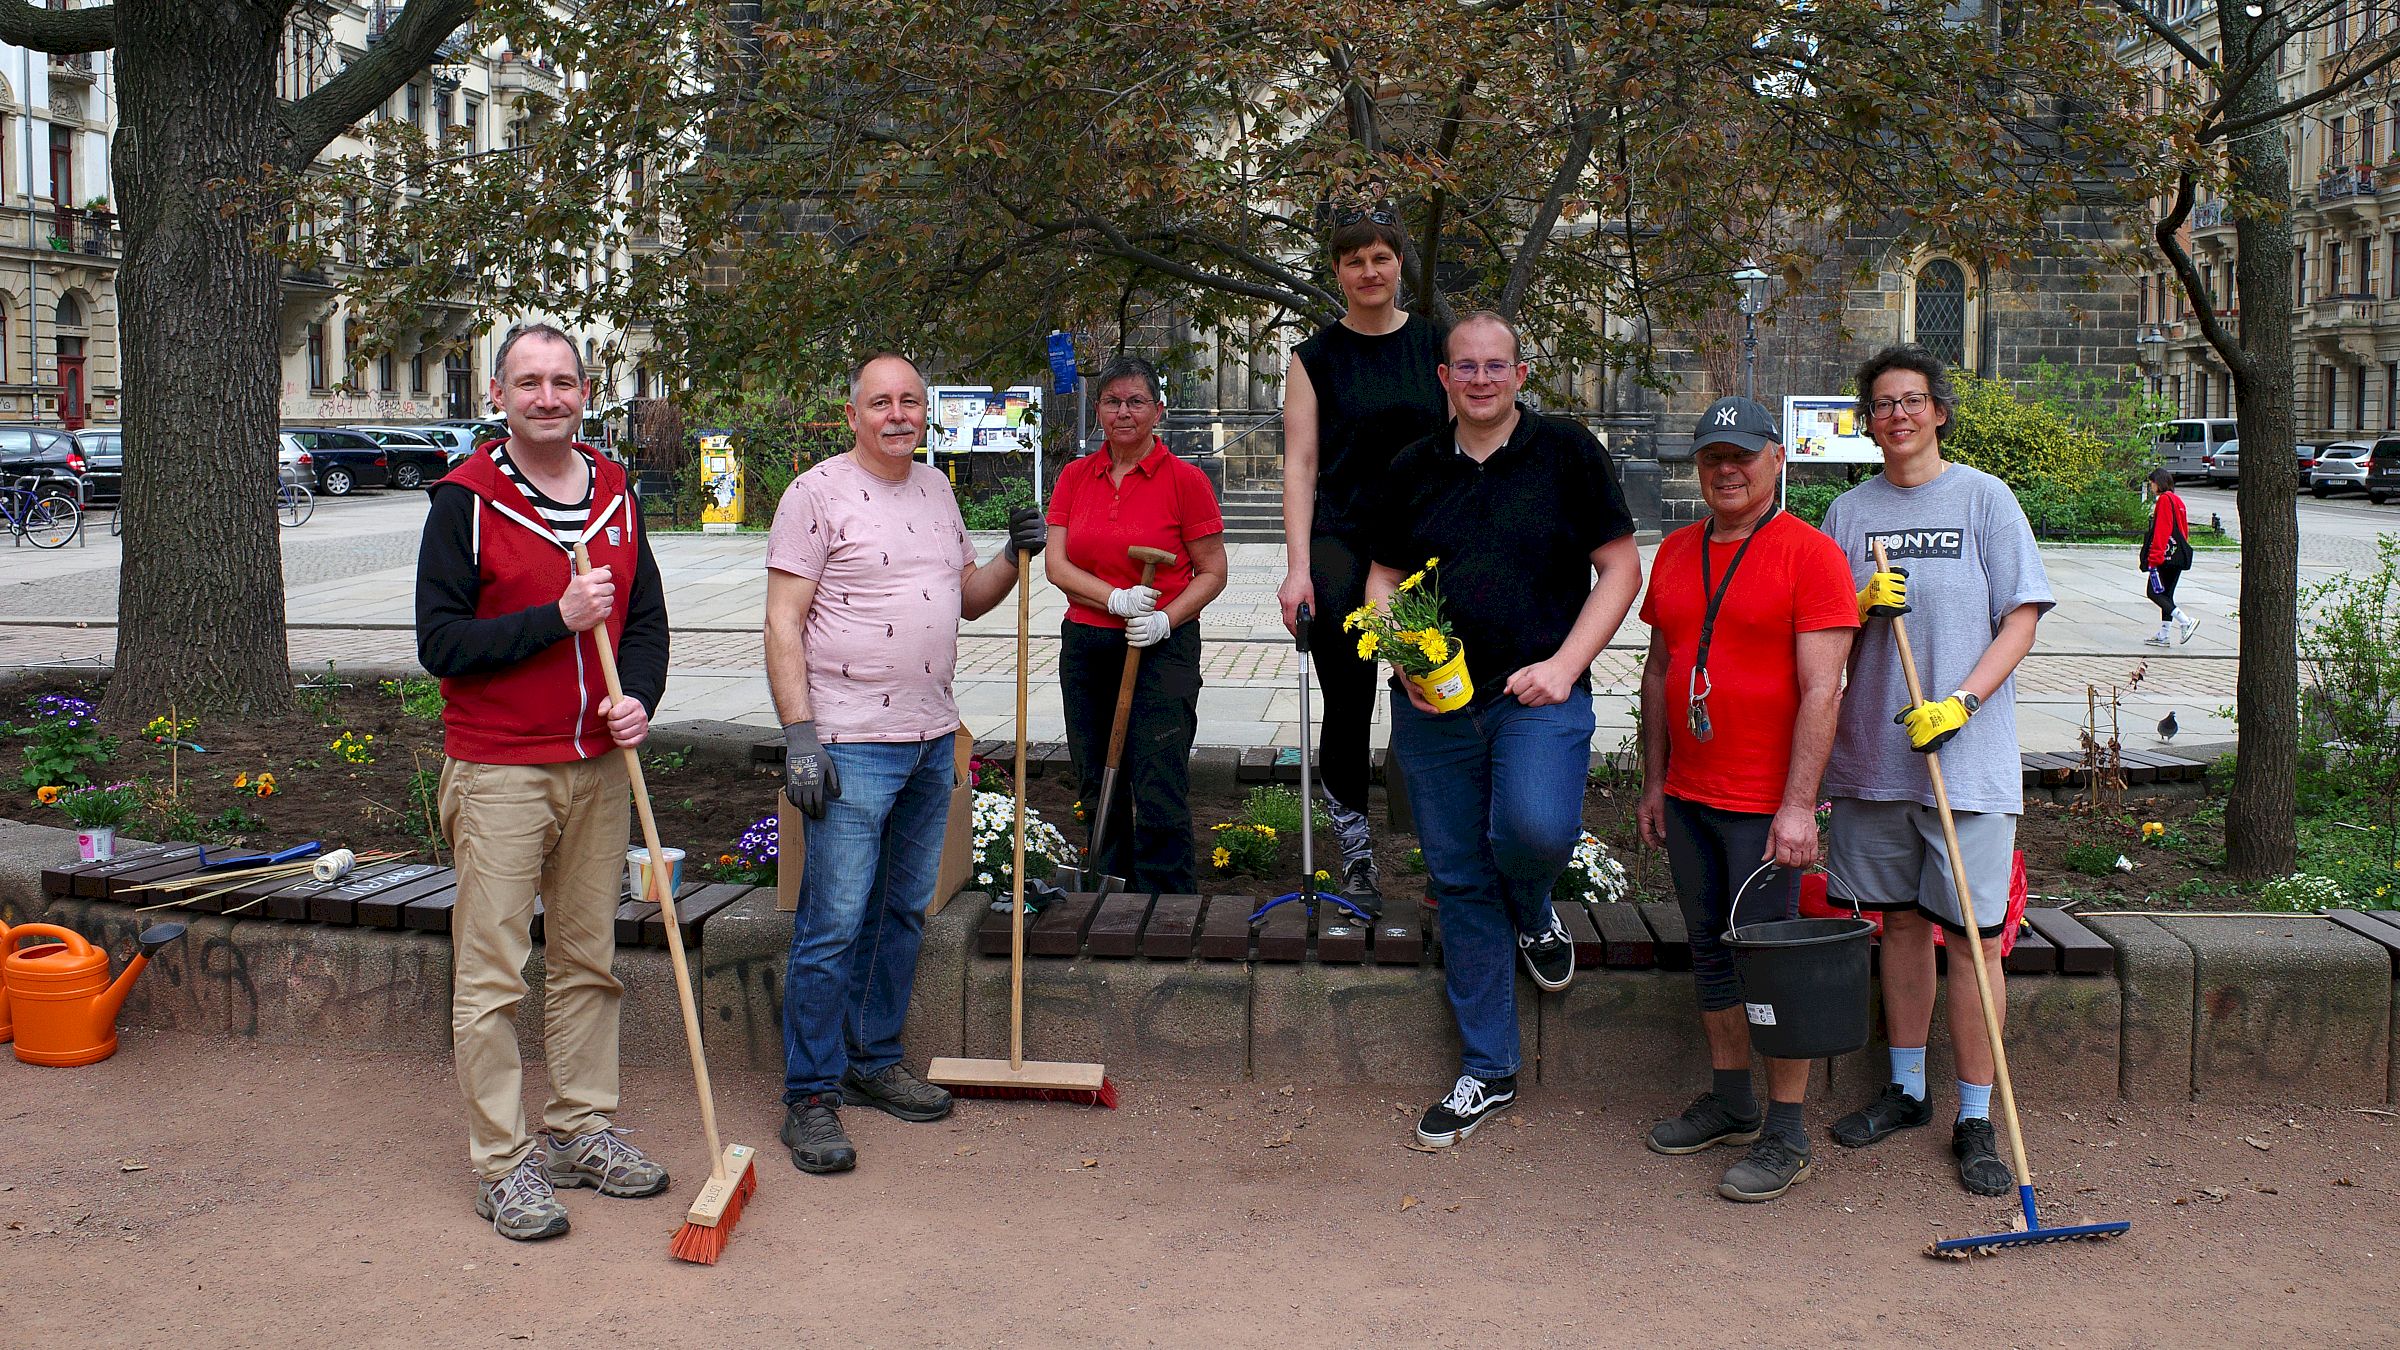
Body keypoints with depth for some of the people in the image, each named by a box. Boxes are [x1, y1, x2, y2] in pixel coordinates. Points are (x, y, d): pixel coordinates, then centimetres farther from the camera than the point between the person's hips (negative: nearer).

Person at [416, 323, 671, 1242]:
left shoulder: (615, 492, 9)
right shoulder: (466, 499, -7)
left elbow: (646, 618, 14)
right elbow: (441, 641, -12)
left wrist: (639, 698, -5)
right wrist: (558, 618, -20)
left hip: (598, 768, 5)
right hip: (497, 773, -5)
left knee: (588, 961, 13)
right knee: (492, 978, -1)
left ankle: (582, 1130, 25)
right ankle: (503, 1165, 7)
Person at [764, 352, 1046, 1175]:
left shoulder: (936, 489, 15)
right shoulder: (818, 494, -6)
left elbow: (967, 599, 24)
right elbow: (784, 623, -10)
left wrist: (1014, 558, 5)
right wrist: (798, 735, -17)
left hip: (932, 739, 7)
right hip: (852, 744, -7)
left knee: (903, 913, 14)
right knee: (833, 925, -6)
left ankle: (873, 1062, 28)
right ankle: (810, 1095, 3)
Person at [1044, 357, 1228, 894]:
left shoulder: (1184, 480, -4)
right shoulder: (1075, 477, 8)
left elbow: (1212, 573, -1)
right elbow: (1056, 564, 1)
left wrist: (1165, 620, -17)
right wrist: (1116, 599, -16)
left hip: (1161, 649, -5)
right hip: (1085, 647, 5)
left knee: (1159, 796, -8)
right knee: (1098, 789, 12)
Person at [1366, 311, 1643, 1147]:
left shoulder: (1566, 453, 3)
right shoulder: (1414, 469, 11)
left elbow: (1620, 567, 2)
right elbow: (1382, 580, 17)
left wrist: (1564, 664, -10)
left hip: (1538, 694, -3)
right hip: (1433, 703, 3)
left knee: (1537, 829, -30)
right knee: (1460, 882, 7)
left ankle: (1533, 913, 10)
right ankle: (1486, 1070, 19)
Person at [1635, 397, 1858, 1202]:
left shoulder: (1809, 553, -9)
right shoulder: (1676, 554, 11)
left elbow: (1821, 691, -14)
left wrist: (1798, 807, -19)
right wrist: (1654, 783, 14)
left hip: (1766, 804, -6)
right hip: (1688, 798, 7)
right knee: (1711, 953, 14)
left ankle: (1786, 1137, 7)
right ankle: (1729, 1104, 28)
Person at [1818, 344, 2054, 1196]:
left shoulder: (1984, 498, 0)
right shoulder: (1850, 512, 9)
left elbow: (2022, 617, -4)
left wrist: (1960, 701, -16)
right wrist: (1860, 606, -12)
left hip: (1969, 756, -3)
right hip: (1875, 750, 3)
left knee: (1973, 932, -3)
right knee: (1902, 920, 12)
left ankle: (1975, 1119, 5)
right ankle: (1906, 1090, 26)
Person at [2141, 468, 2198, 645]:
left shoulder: (2164, 500, -11)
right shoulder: (2178, 500, 16)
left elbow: (2160, 531, -18)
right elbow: (2184, 530, 20)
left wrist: (2154, 557, -19)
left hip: (2165, 556, -9)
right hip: (2179, 556, 9)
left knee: (2155, 593, -5)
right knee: (2166, 595, 11)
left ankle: (2186, 622, -16)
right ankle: (2163, 635, 12)